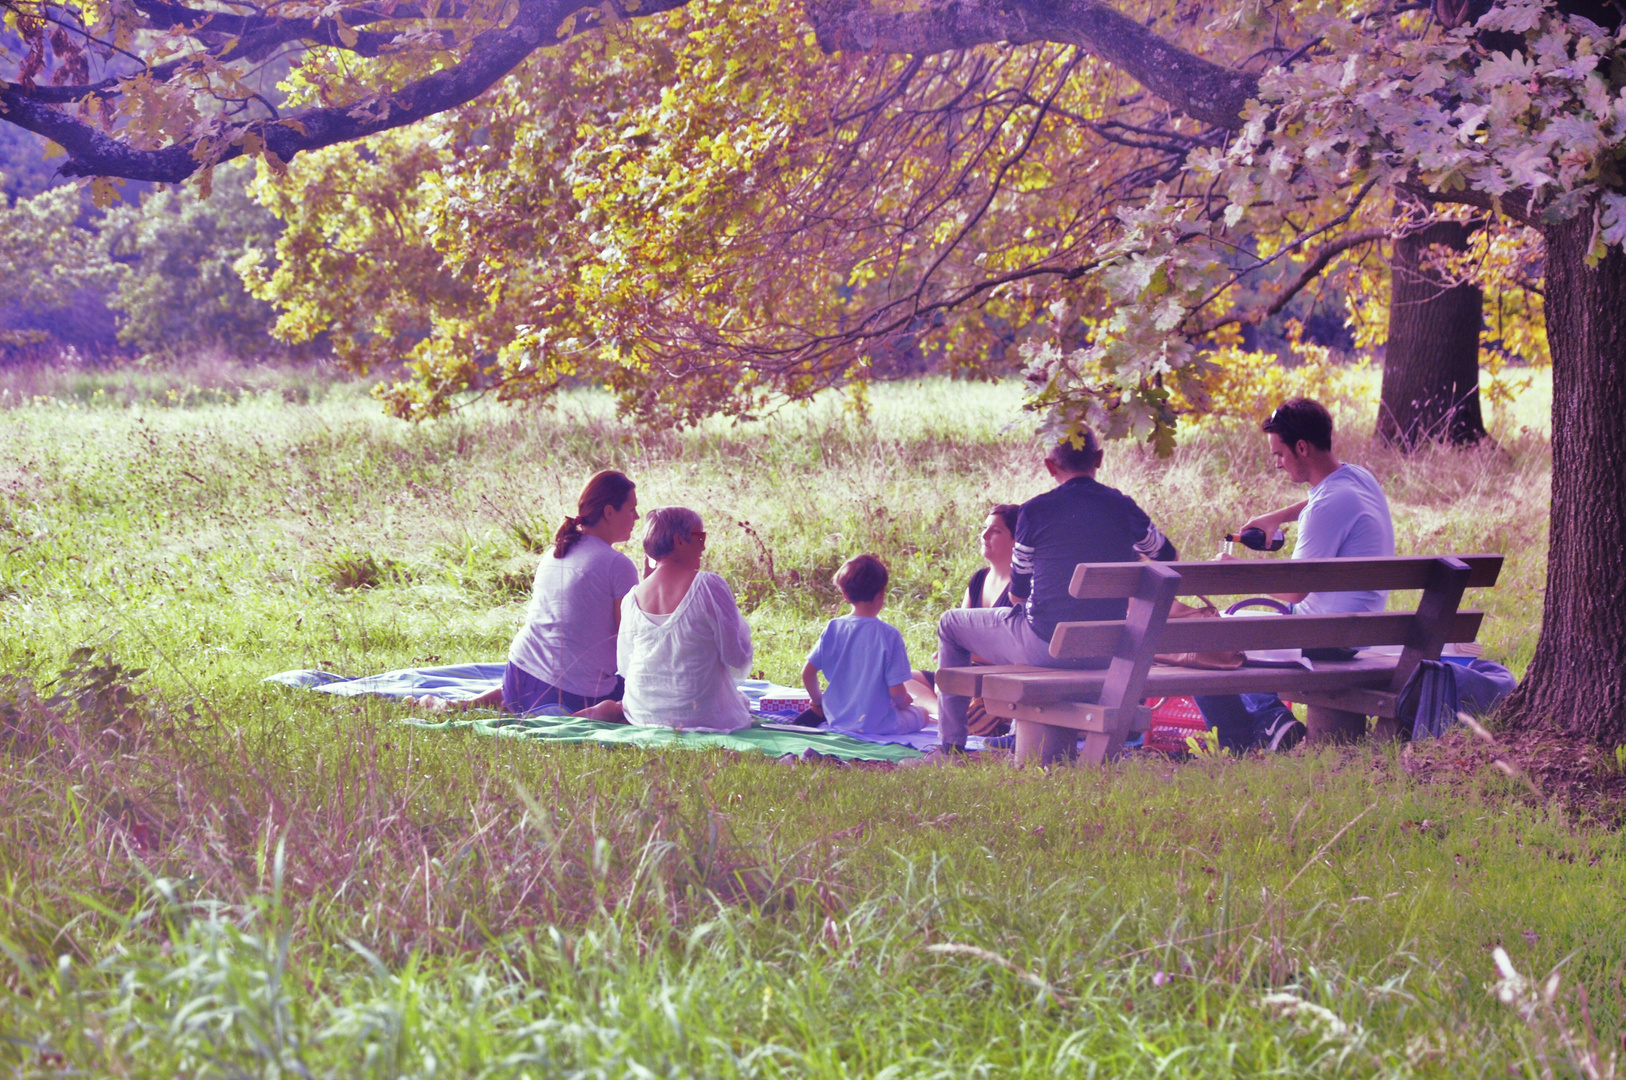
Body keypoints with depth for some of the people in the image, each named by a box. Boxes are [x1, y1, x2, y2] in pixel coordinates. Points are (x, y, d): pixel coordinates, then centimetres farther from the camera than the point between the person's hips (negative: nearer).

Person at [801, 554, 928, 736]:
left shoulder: (832, 629, -5)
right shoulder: (888, 635, -18)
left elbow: (807, 674, -1)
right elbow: (896, 691, -16)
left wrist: (818, 701, 18)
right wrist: (904, 702, 7)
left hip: (837, 721, 6)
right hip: (878, 724, -5)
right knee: (922, 714, 20)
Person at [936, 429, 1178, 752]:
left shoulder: (1035, 511, -10)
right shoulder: (1124, 508, -1)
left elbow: (1018, 594, 1)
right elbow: (1166, 555, 19)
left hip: (1046, 647, -5)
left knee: (951, 624, 21)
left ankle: (951, 746, 21)